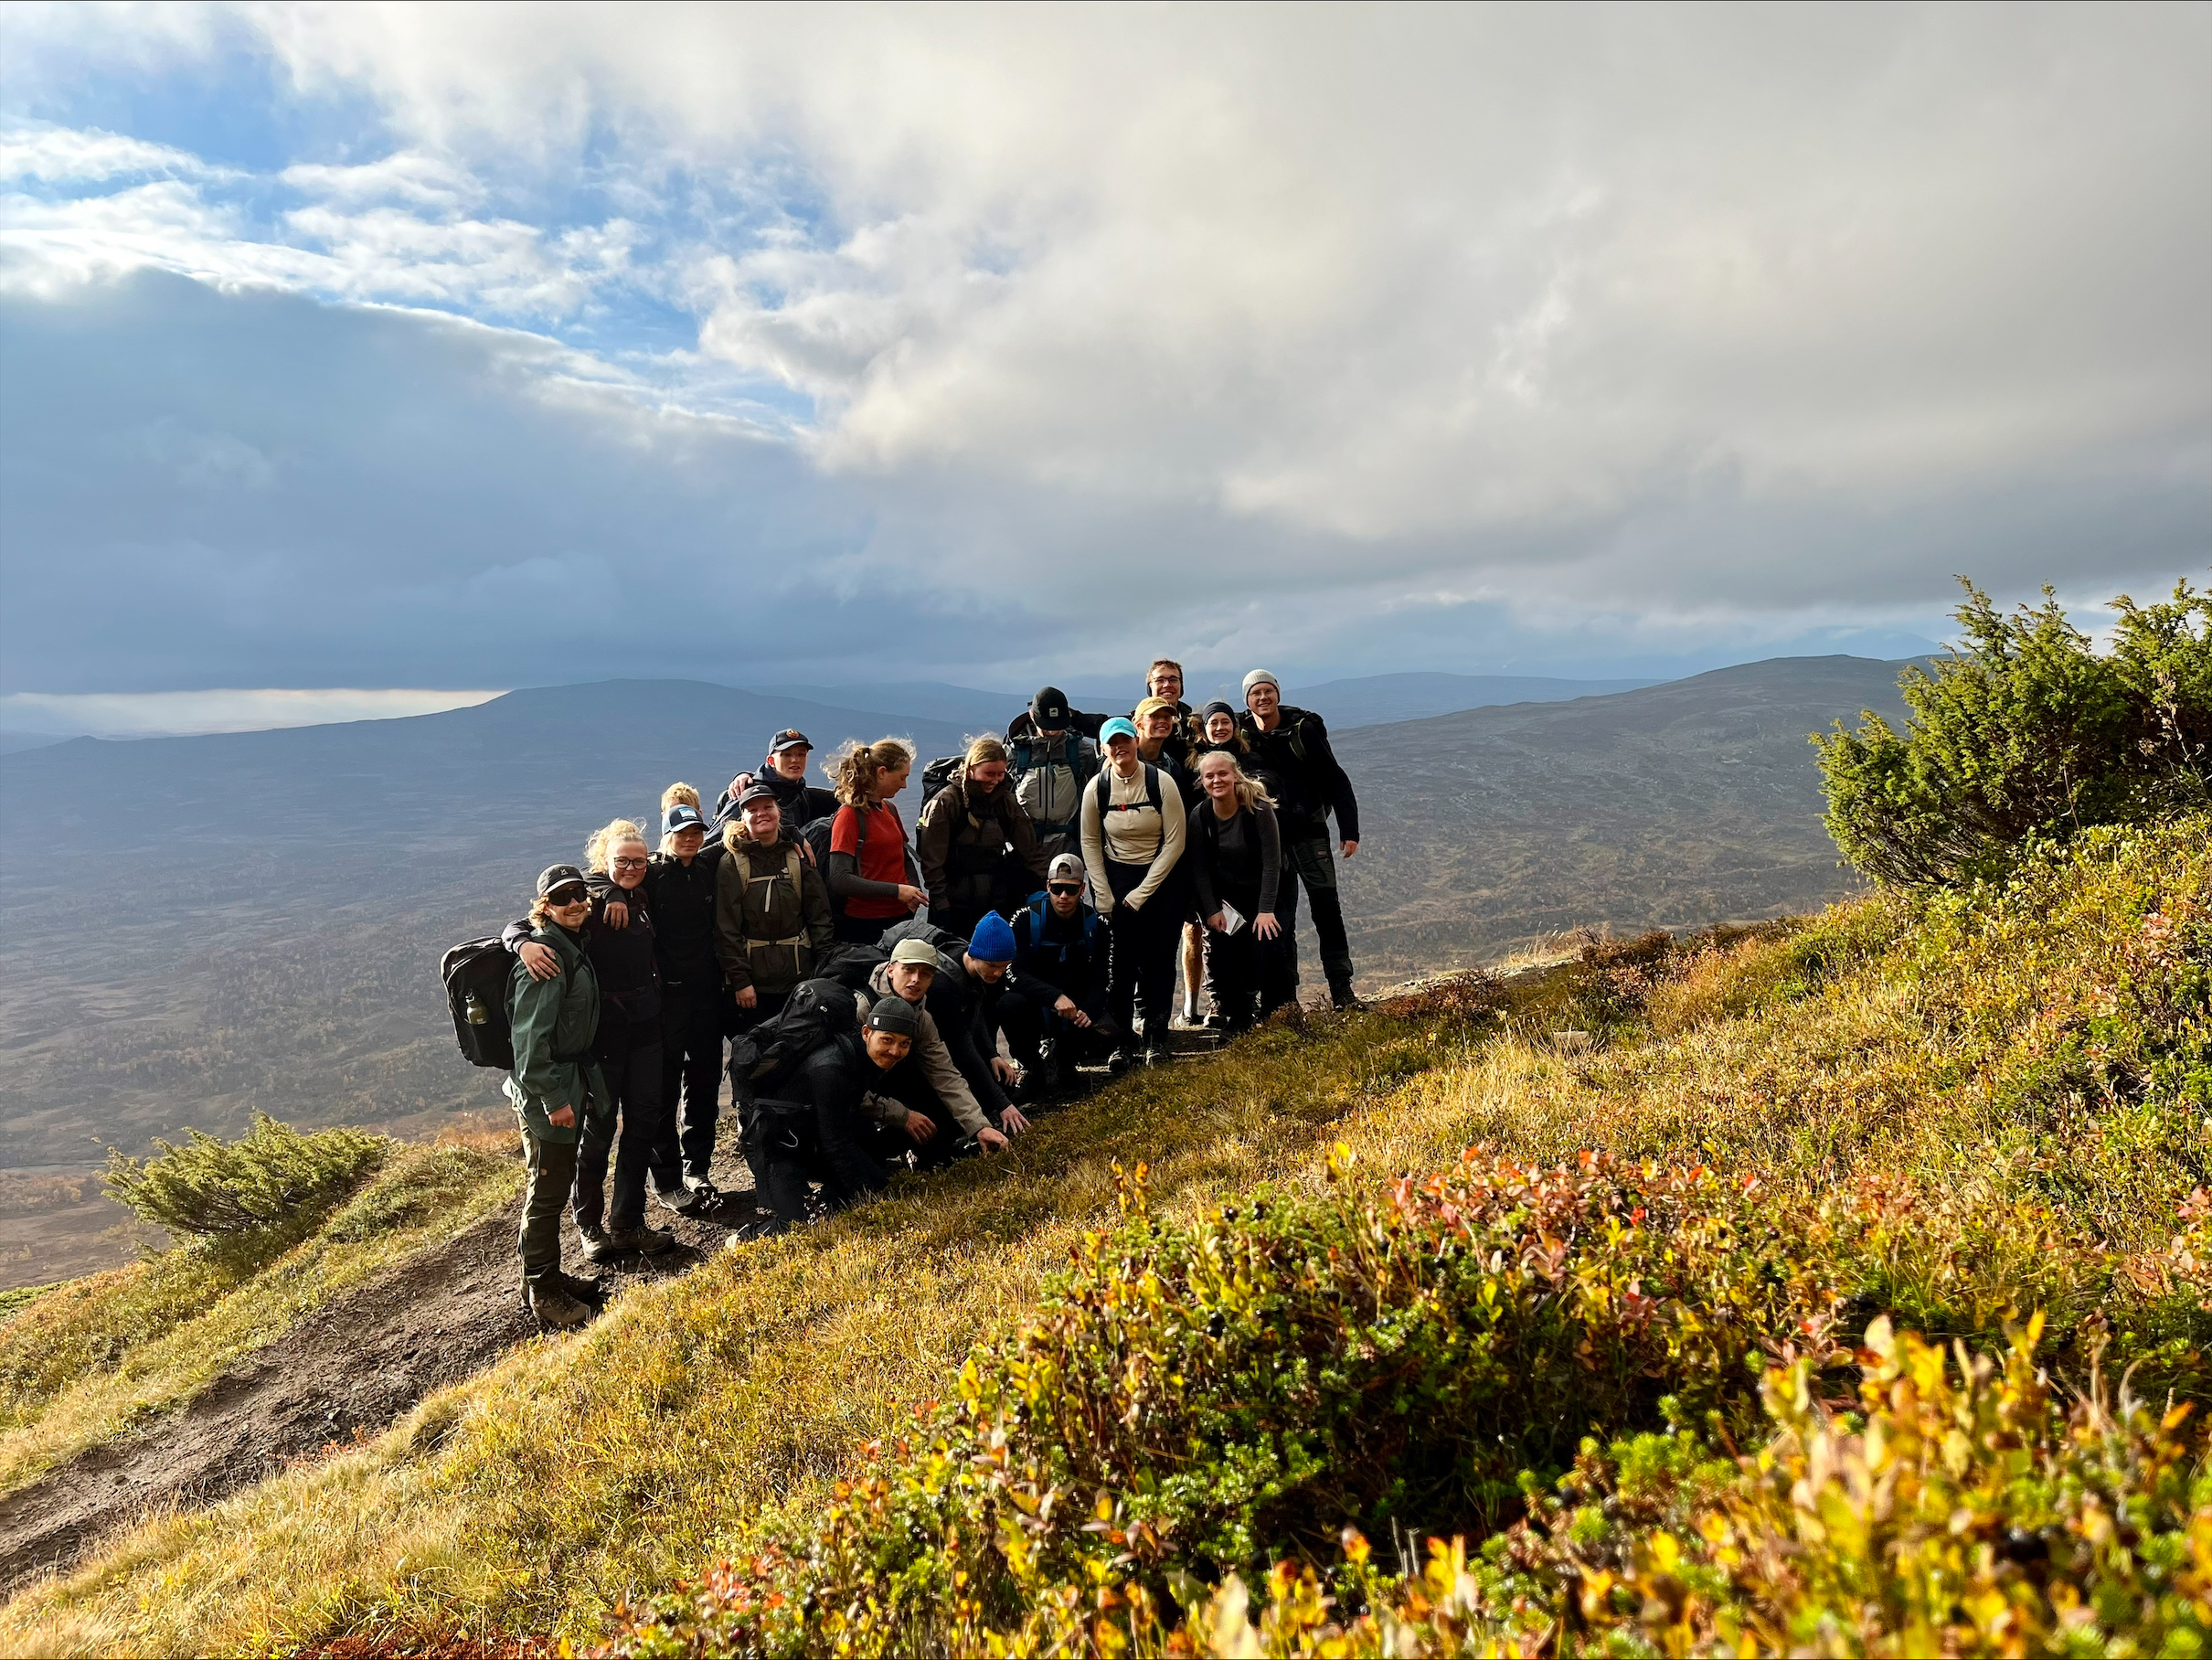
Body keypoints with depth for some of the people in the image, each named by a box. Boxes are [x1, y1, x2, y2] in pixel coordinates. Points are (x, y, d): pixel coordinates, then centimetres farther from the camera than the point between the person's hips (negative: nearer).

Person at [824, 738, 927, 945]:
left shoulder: (890, 809, 12)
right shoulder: (849, 815, -10)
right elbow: (840, 879, -19)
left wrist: (914, 892, 4)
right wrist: (896, 891, -21)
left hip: (901, 917, 7)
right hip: (865, 925, -7)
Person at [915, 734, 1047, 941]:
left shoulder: (1005, 800, 7)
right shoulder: (946, 801, -7)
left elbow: (1029, 850, 7)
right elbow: (932, 861, -9)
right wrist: (941, 906, -12)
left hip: (996, 906, 4)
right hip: (955, 908, -4)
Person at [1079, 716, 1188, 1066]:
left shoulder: (1161, 782, -11)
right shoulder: (1096, 788, -5)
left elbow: (1175, 842, -10)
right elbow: (1090, 843, 5)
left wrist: (1141, 894, -11)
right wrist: (1104, 898, -2)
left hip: (1161, 880, -1)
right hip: (1115, 878, 1)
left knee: (1158, 961, 0)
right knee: (1119, 962, -3)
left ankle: (1156, 1038, 14)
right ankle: (1121, 1041, 6)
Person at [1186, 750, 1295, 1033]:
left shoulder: (1259, 809, -17)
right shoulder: (1199, 815, -9)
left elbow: (1272, 863, -17)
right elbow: (1199, 869, -5)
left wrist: (1265, 909, -22)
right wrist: (1211, 911, -11)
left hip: (1262, 893, -2)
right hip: (1224, 899, 2)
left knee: (1269, 951, -16)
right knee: (1223, 961, -5)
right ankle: (1238, 1025, 10)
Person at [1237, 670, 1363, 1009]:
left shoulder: (1304, 730, -5)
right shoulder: (1241, 736, -1)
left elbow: (1336, 781, -3)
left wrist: (1350, 831, -8)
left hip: (1309, 831, -1)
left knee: (1326, 906, -5)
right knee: (1278, 914, 2)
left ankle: (1341, 988, -1)